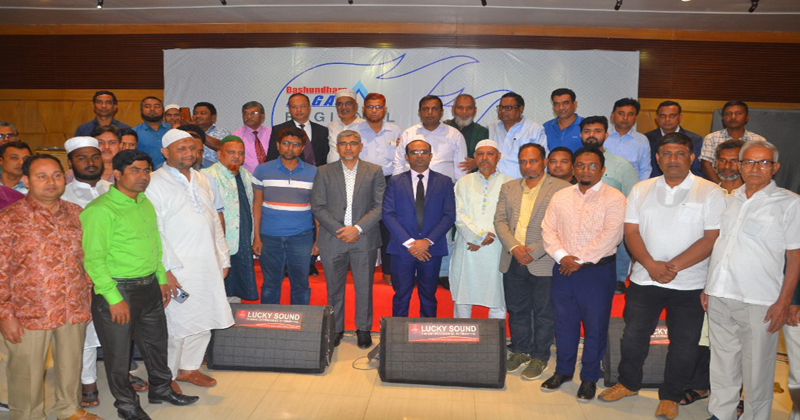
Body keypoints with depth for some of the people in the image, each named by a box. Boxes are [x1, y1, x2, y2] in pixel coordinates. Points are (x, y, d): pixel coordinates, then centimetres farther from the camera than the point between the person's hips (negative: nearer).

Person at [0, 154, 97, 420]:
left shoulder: (76, 214, 5)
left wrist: (87, 296, 11)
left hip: (74, 310, 4)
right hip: (29, 314, -4)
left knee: (71, 365, 18)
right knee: (28, 374, 10)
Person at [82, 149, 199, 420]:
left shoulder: (145, 204, 8)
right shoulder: (101, 210, -17)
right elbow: (93, 259, -19)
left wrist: (161, 278, 17)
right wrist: (114, 298, -19)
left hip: (149, 286, 8)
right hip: (117, 290, -7)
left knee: (156, 340, 20)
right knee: (118, 351, 10)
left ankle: (161, 389, 41)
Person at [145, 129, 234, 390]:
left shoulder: (201, 181, 15)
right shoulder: (155, 183, -7)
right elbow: (154, 231, -13)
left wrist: (223, 258, 15)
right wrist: (167, 269, -18)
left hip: (208, 266, 7)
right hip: (178, 269, -7)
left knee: (204, 320, 12)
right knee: (176, 324, -1)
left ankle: (189, 368, 30)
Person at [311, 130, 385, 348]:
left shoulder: (374, 171, 6)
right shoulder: (324, 172, 7)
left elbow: (380, 206, -2)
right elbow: (317, 207, 1)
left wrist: (358, 229, -12)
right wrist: (339, 230, -9)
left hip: (364, 239, 0)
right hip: (333, 239, 1)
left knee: (364, 287, 5)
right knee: (334, 287, 9)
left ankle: (363, 329, 21)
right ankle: (335, 329, 23)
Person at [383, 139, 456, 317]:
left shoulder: (444, 182, 6)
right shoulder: (395, 182, 6)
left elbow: (449, 216, -1)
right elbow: (388, 215, -3)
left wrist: (428, 241, -13)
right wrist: (409, 242, -13)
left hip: (432, 249, 1)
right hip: (402, 249, 0)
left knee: (428, 297, 9)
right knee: (401, 296, 6)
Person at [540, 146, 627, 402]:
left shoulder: (614, 199, -6)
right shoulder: (560, 197, 10)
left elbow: (611, 235, -15)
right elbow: (548, 229, 5)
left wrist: (580, 260, -15)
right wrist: (562, 256, -11)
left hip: (597, 271, -4)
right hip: (563, 270, 4)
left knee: (595, 327, 5)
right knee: (564, 323, 14)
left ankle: (589, 378, 22)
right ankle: (563, 371, 32)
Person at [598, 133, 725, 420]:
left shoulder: (710, 193, -4)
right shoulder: (641, 190, 6)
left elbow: (712, 238, -11)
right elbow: (631, 231, 1)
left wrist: (674, 266, -18)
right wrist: (651, 265, -14)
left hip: (690, 285, -2)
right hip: (644, 279, 3)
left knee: (684, 344, 8)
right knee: (633, 336, 11)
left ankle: (670, 397, 28)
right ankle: (628, 383, 34)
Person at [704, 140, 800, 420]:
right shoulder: (729, 199, 12)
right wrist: (707, 285, 13)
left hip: (759, 302, -4)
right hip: (719, 296, 4)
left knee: (757, 368, 4)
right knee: (722, 363, 14)